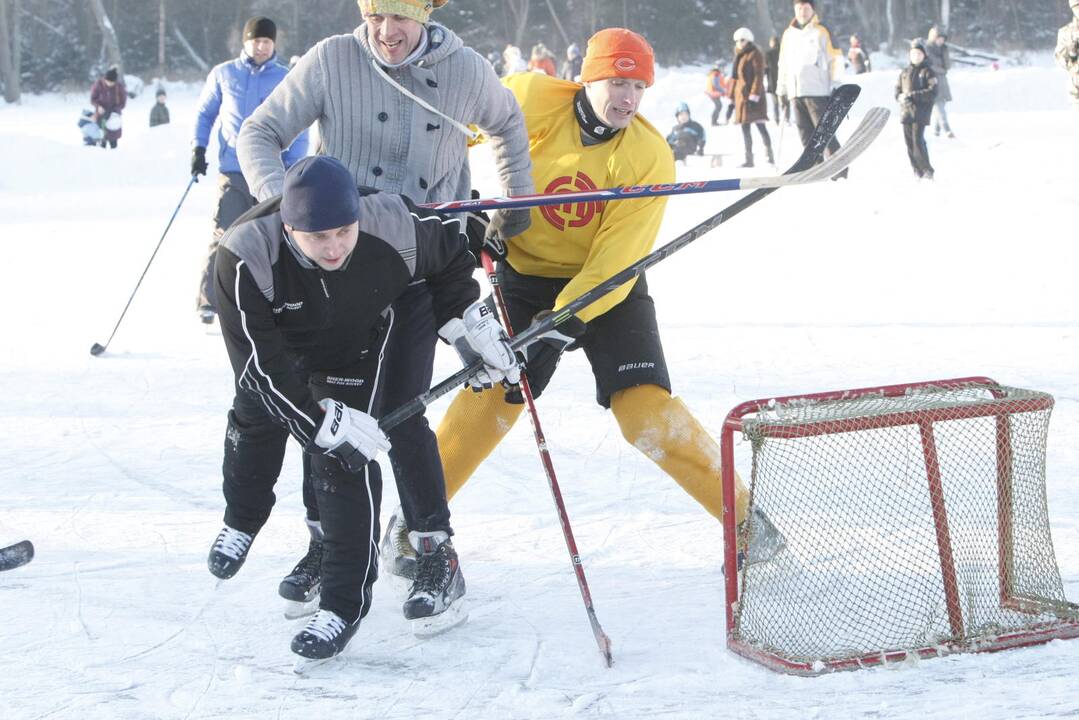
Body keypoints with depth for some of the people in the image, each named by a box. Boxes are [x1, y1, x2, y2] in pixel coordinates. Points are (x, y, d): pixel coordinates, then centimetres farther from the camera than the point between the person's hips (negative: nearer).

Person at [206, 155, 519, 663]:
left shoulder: (392, 229, -37)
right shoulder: (246, 257, -42)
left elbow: (449, 251, -13)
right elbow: (258, 360, -35)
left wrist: (474, 328, -14)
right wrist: (323, 421, -37)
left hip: (354, 351, -1)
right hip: (275, 345, 1)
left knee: (348, 462, -16)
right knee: (255, 422, 26)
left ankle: (344, 603, -6)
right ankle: (242, 521, 58)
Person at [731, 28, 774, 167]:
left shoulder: (755, 54, -4)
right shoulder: (739, 55, 19)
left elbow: (759, 76, -11)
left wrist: (754, 95, -19)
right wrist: (732, 98, 19)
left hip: (753, 95, -8)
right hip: (741, 96, 8)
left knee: (760, 125, -11)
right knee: (745, 128, 5)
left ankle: (770, 156, -9)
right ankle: (749, 159, 7)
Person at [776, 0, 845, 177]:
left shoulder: (822, 32, 1)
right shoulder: (788, 34, 16)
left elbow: (834, 60, -2)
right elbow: (783, 63, 22)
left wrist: (835, 86, -7)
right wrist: (782, 86, 17)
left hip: (817, 91, -5)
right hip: (796, 91, 5)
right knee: (805, 133, 4)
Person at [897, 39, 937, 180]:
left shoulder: (927, 72, 0)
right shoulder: (905, 72, 15)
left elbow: (932, 93, -9)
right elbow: (897, 90, 16)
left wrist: (912, 95, -16)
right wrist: (901, 98, -7)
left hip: (920, 112, -5)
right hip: (906, 110, 5)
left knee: (918, 140, -14)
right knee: (909, 142, 3)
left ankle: (927, 171, -7)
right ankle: (917, 171, 11)